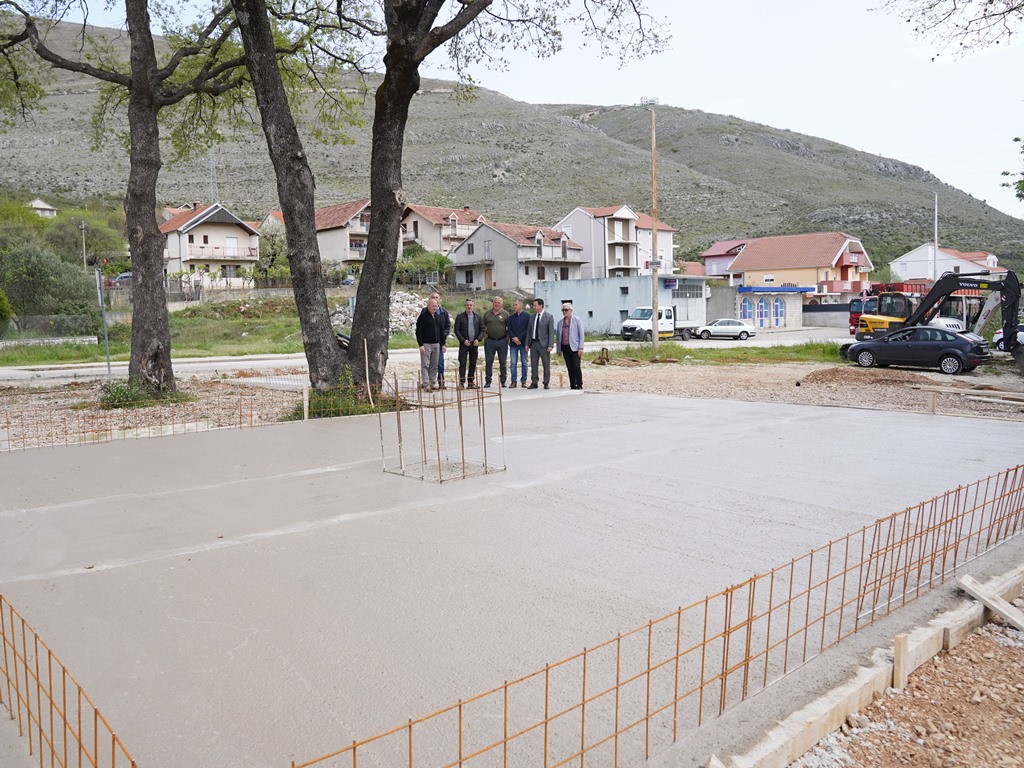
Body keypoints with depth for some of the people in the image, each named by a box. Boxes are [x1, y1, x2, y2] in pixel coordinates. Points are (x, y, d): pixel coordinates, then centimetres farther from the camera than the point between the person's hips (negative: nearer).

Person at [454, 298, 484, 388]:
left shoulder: (478, 317, 10)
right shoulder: (460, 316, 2)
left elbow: (482, 330, 10)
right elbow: (457, 330, -1)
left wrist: (478, 339, -6)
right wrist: (463, 340, -12)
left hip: (474, 344, 3)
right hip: (464, 344, -3)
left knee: (473, 364, 6)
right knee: (462, 364, -4)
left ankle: (471, 382, 11)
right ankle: (461, 382, -3)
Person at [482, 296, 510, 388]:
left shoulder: (505, 314, 1)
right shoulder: (487, 313, 7)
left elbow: (509, 327, 2)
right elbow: (483, 326, 14)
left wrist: (507, 337, -5)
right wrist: (485, 335, 3)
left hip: (502, 341, -2)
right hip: (489, 341, 2)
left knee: (503, 362, 4)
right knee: (488, 362, 4)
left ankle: (503, 381, 12)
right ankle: (488, 381, 10)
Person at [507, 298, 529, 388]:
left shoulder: (527, 316, 2)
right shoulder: (511, 317, 14)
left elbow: (528, 329, -5)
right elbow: (509, 330, 8)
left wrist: (519, 338, -12)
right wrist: (514, 339, -9)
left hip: (523, 342, -2)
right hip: (513, 343, 3)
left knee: (524, 363, 2)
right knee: (513, 363, 0)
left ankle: (524, 381, 8)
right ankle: (513, 382, 1)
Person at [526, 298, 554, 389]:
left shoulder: (548, 316, -4)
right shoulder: (532, 317, 10)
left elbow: (551, 332, -8)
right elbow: (528, 331, 14)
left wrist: (550, 345, -14)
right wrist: (527, 343, 7)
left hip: (543, 344, -4)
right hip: (533, 343, 5)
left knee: (546, 364, 2)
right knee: (533, 364, 7)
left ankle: (546, 383, 10)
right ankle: (534, 383, 13)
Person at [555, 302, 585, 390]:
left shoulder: (577, 320, 0)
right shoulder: (560, 323, 14)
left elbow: (581, 334, -5)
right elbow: (558, 336, 18)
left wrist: (581, 348, -12)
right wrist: (558, 349, 14)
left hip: (574, 347, -4)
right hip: (565, 348, 4)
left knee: (576, 367, -11)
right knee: (570, 368, 5)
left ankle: (579, 386, -3)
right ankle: (573, 386, 11)